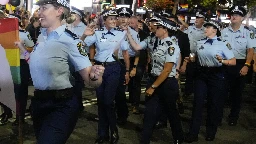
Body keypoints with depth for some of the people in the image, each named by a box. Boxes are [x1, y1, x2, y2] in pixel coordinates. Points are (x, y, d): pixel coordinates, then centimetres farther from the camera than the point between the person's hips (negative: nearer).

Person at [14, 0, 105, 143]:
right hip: (39, 100, 8)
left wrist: (95, 75, -43)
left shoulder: (70, 40, -18)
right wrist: (20, 46, 16)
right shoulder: (41, 36, 4)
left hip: (61, 106, -8)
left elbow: (91, 81, -22)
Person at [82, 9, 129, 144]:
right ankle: (103, 133, 23)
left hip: (113, 69, -2)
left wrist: (127, 71, 9)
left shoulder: (121, 33, -3)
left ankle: (114, 131, 13)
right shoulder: (97, 33, -2)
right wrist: (84, 35, -29)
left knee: (108, 101, -8)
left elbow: (125, 52, 6)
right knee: (100, 101, 9)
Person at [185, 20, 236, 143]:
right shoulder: (200, 43, 7)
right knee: (198, 103, 0)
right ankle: (193, 133, 7)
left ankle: (211, 132, 27)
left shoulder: (223, 44, -8)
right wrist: (191, 58, 1)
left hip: (217, 75, -3)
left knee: (215, 104, 7)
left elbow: (233, 62, -10)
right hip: (201, 74, 4)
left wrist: (222, 61, -28)